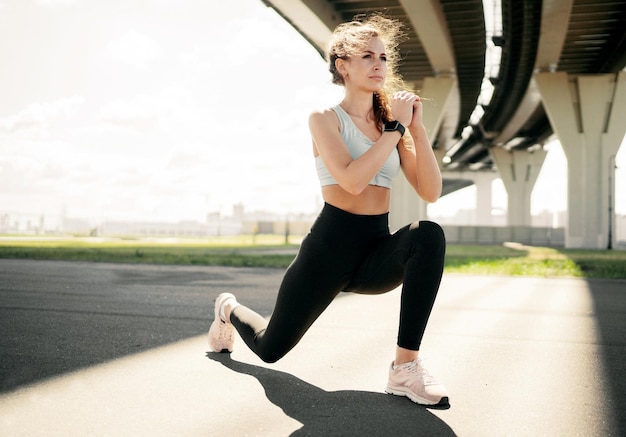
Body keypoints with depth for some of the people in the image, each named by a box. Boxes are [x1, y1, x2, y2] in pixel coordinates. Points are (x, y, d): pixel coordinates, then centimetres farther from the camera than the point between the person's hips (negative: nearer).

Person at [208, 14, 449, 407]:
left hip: (378, 250, 4)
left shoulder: (392, 123, 8)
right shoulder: (326, 118, -6)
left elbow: (431, 192, -3)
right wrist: (396, 128, -17)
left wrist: (416, 128, -10)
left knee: (428, 236, -32)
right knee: (271, 348, 10)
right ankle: (229, 310, 47)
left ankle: (406, 367, -28)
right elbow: (352, 179, -25)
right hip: (331, 245, -3)